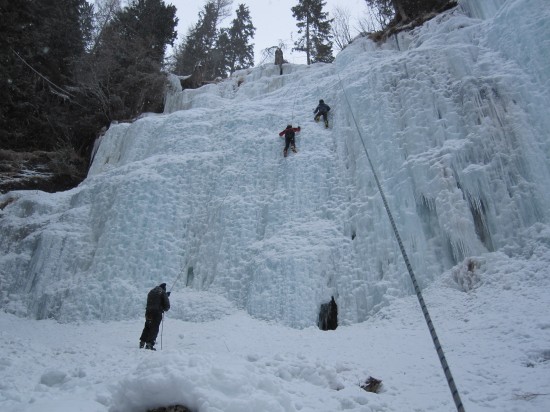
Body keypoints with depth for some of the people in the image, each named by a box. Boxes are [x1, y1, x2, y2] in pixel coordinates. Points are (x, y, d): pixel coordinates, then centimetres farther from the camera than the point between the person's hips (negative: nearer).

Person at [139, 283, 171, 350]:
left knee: (147, 327, 18)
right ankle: (149, 344, -7)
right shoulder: (163, 292, -1)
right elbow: (167, 304, -6)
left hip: (148, 311, 5)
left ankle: (142, 342, 19)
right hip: (157, 312, -5)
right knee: (154, 328, -1)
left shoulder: (151, 291, 17)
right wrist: (164, 309, 19)